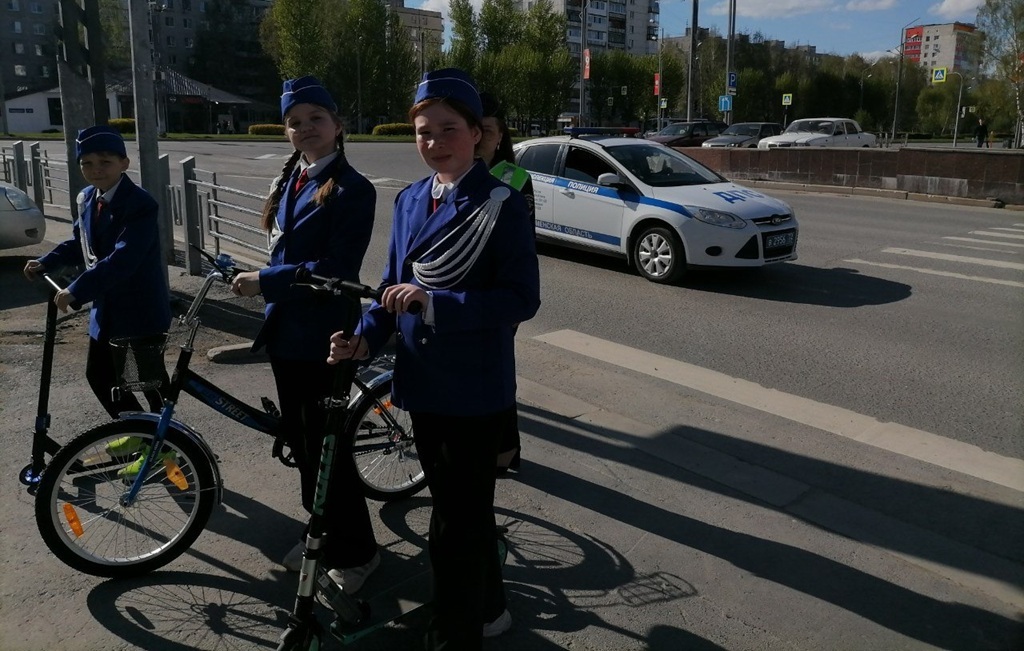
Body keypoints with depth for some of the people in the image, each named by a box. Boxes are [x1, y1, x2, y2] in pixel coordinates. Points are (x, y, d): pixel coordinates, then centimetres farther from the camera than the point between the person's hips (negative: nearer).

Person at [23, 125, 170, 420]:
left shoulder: (140, 204, -21)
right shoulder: (86, 199, 6)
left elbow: (122, 260, -31)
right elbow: (79, 243, 21)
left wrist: (76, 291, -32)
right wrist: (46, 263, 6)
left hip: (140, 310, -8)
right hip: (105, 308, 9)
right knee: (99, 375, 16)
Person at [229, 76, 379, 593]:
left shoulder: (352, 190, -14)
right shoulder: (288, 181, 11)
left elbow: (336, 269, -21)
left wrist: (264, 282, -19)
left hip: (322, 338, -8)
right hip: (286, 330, 8)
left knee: (326, 445, -1)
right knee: (298, 438, 17)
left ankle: (355, 551, 18)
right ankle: (321, 533, 35)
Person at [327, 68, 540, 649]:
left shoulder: (503, 205, -12)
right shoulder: (409, 201, 7)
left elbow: (523, 299, -19)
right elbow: (396, 288, 11)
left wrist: (436, 303, -27)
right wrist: (365, 338, -6)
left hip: (476, 390, -6)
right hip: (422, 383, 7)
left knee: (457, 523, 3)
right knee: (464, 508, 21)